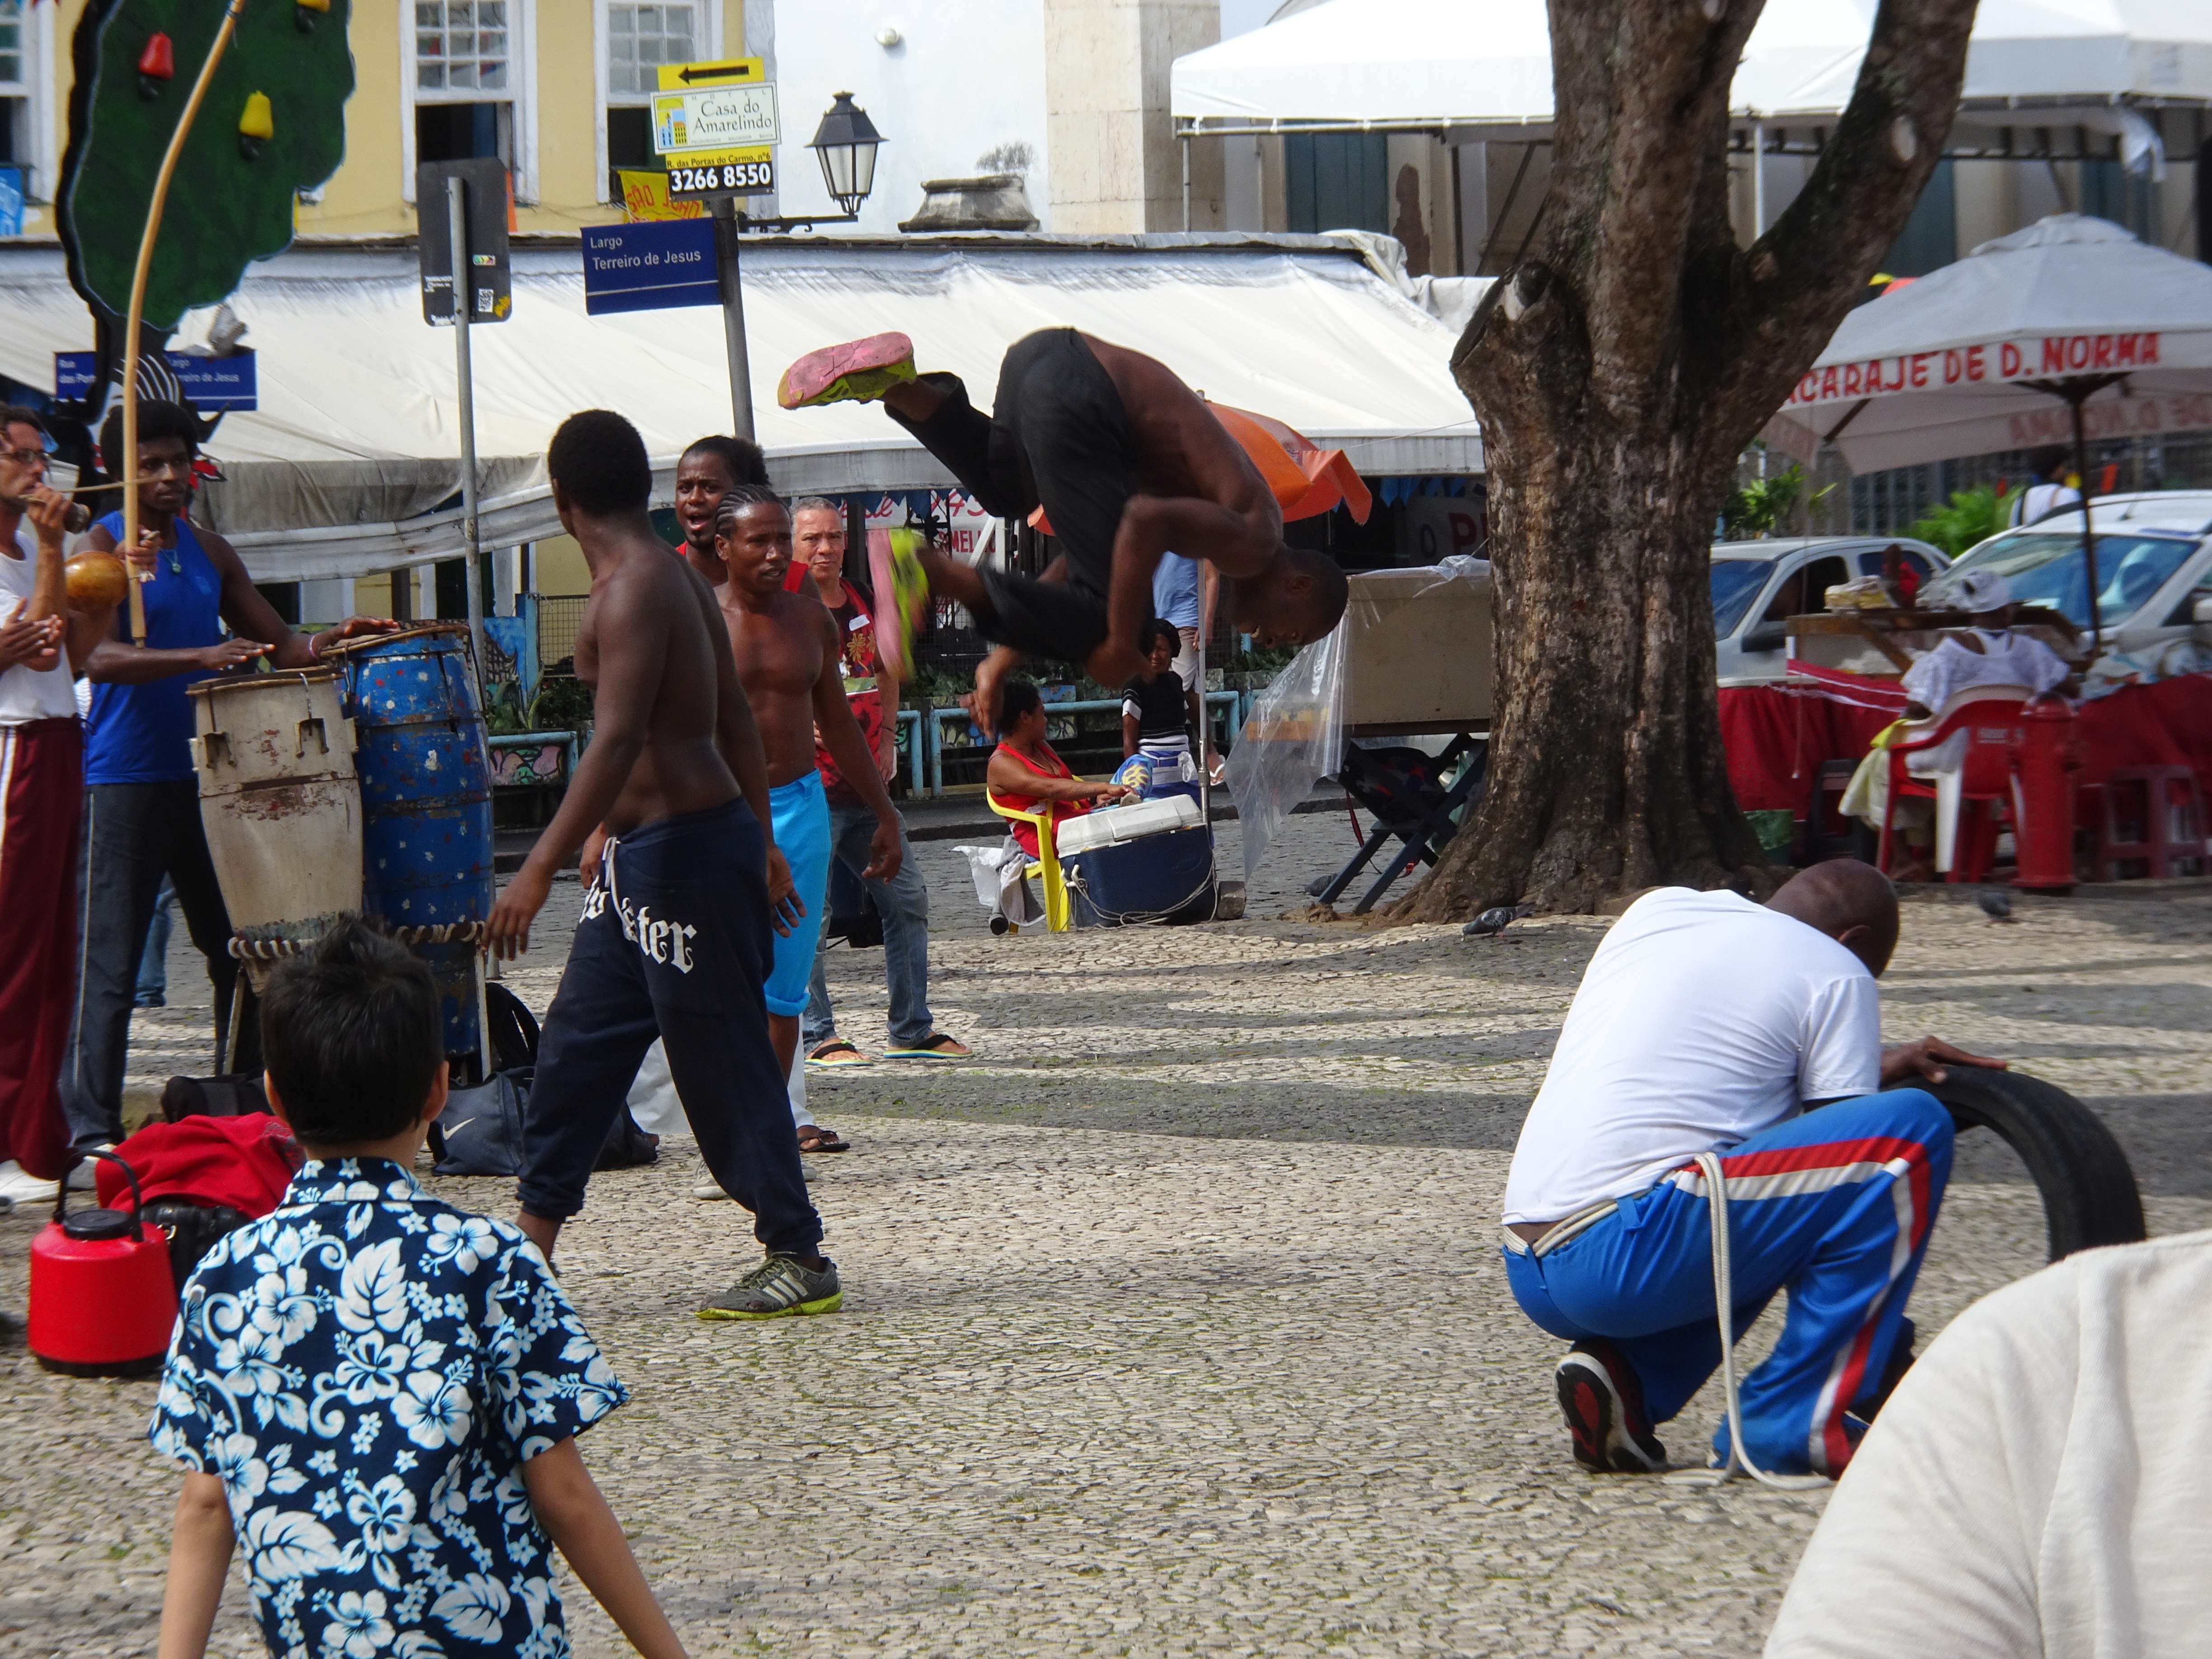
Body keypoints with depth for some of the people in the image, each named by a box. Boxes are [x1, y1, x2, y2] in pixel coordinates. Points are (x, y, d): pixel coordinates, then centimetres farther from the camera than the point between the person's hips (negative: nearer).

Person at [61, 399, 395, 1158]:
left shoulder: (209, 552, 16)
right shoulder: (106, 546, -5)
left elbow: (280, 646, 19)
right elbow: (99, 659, -19)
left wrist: (332, 641, -2)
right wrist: (199, 657, -31)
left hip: (204, 773, 7)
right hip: (126, 776, -7)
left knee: (238, 947, 10)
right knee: (111, 960, -8)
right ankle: (91, 1125, -7)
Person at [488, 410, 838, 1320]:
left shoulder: (634, 589, -18)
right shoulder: (676, 577, 12)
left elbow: (618, 742, -27)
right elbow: (736, 721, 17)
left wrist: (539, 869, -32)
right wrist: (761, 845, 24)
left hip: (685, 850, -10)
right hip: (641, 852, 10)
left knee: (721, 1060, -4)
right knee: (579, 1040, 13)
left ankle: (799, 1260, 2)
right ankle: (533, 1237, 20)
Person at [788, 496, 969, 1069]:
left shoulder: (864, 603, 12)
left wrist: (887, 738, 12)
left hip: (868, 784, 7)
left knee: (907, 898, 10)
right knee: (807, 913, -6)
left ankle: (912, 1029, 19)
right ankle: (817, 1036, 3)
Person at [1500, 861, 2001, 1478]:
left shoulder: (1657, 909, 22)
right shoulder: (1837, 975, 4)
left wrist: (1868, 1069, 37)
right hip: (1625, 1261, -8)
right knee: (1911, 1128, -5)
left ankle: (1626, 1375, 10)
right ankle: (1797, 1420, -5)